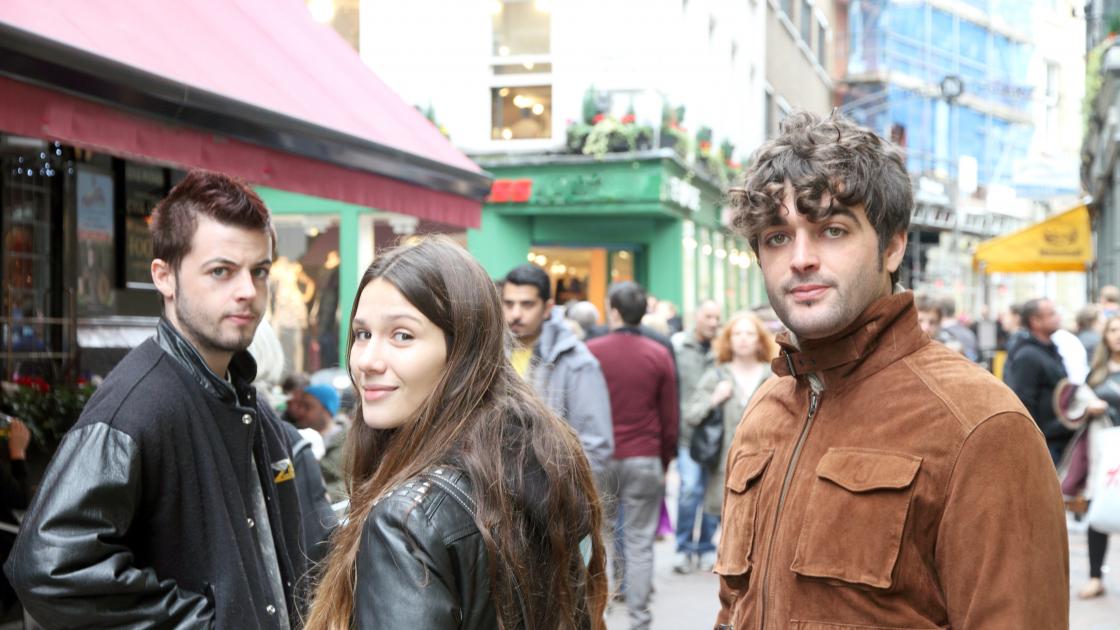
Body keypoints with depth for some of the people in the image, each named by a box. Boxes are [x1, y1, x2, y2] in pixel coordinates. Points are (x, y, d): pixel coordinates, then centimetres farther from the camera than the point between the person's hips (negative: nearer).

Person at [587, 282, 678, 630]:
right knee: (640, 543, 5)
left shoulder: (591, 351, -4)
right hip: (645, 460, 0)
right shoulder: (659, 355, -1)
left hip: (601, 458, 0)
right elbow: (670, 417, 3)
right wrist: (665, 461, 14)